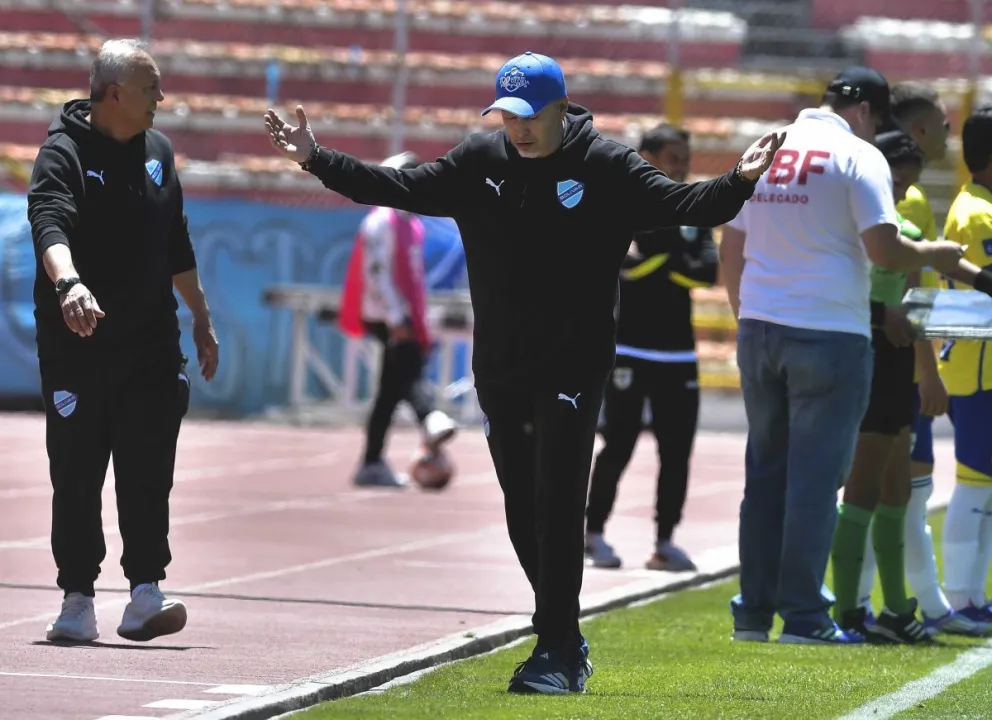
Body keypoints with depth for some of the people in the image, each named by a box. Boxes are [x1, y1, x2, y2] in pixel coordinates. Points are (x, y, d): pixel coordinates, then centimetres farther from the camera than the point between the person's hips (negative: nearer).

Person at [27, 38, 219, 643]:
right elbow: (50, 226, -29)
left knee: (149, 470, -4)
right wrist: (69, 284, -48)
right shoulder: (64, 154, -10)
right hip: (76, 344, -5)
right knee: (76, 474, 0)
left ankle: (145, 594, -5)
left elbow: (178, 246, 21)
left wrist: (202, 319, 21)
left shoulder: (158, 151, 11)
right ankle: (78, 600, 6)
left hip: (152, 343, 5)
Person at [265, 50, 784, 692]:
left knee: (557, 509, -10)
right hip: (499, 370, 5)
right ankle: (566, 641, 23)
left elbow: (680, 205, -13)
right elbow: (404, 189, 9)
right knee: (523, 512, 10)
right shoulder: (480, 161, 5)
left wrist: (737, 182, -31)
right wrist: (317, 160, 4)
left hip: (573, 368, -5)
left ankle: (556, 653, -8)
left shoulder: (606, 167, -6)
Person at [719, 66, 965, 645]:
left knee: (766, 471, 13)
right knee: (816, 477, -1)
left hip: (759, 329, 6)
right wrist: (934, 255, 4)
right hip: (829, 333, -6)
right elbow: (885, 250, -14)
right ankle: (804, 615, -1)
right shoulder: (858, 157, -7)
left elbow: (731, 250, 16)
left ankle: (754, 610, 14)